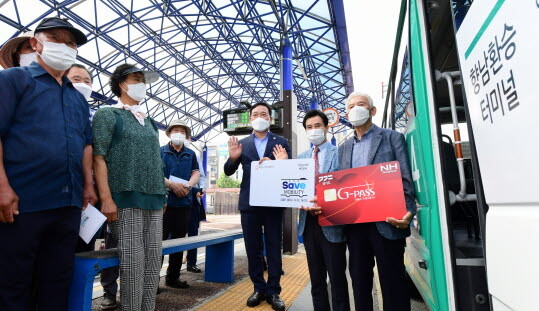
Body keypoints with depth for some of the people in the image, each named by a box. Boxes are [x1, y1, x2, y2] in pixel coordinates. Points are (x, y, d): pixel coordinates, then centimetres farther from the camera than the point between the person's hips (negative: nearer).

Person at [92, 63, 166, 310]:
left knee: (153, 262, 7)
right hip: (126, 198, -6)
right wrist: (106, 198, -16)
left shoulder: (150, 122, 20)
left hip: (154, 199, 6)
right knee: (133, 262, -5)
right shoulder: (107, 115, 3)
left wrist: (162, 195, 15)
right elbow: (98, 158, -6)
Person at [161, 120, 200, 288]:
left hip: (183, 203, 4)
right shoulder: (161, 151, 5)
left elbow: (196, 173, 6)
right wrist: (171, 185, -17)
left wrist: (188, 185, -13)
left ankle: (173, 277, 24)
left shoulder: (190, 154, 15)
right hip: (163, 202, -4)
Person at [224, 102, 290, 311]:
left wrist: (283, 163, -22)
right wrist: (233, 158, -17)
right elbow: (229, 172, 5)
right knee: (253, 249, 10)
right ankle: (259, 288, 25)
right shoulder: (242, 144, 8)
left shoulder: (281, 143, 5)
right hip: (249, 202, 2)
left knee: (274, 248, 5)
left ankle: (273, 291, 19)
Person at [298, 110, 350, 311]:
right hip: (308, 223, 5)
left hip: (331, 223, -5)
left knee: (337, 278, 5)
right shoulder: (302, 157, 13)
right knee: (316, 278, 16)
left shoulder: (339, 153, -3)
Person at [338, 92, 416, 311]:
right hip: (354, 224, 5)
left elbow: (406, 180, -5)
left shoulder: (392, 138, 2)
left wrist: (408, 213, -20)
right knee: (359, 281, 15)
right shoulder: (344, 148, 15)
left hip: (386, 223, -4)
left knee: (392, 282, 6)